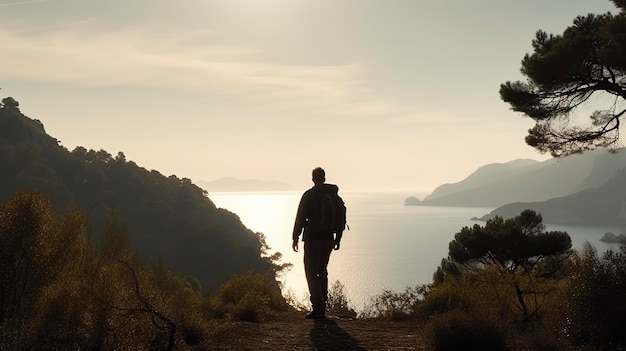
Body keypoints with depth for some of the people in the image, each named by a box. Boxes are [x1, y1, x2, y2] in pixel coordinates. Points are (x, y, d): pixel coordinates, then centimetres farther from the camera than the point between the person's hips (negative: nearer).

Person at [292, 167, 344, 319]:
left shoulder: (308, 195, -7)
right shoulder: (335, 196, 8)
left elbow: (300, 218, -9)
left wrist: (295, 238, -3)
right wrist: (338, 239, 17)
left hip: (312, 238, -5)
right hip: (328, 238, 5)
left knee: (311, 272, -2)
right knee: (322, 271, 16)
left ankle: (317, 307, -13)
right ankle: (322, 308, 19)